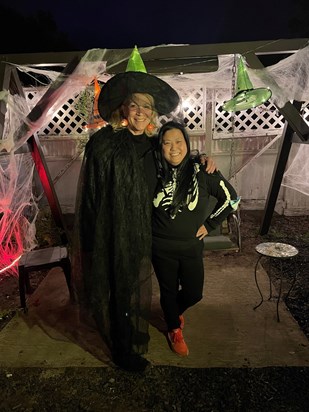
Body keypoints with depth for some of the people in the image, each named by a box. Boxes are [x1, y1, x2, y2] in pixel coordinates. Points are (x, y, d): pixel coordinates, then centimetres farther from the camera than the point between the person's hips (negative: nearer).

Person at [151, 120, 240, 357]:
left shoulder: (203, 172, -13)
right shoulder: (155, 172, -10)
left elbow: (231, 198, -1)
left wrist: (209, 224, -2)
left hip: (192, 247, 0)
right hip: (161, 248, 0)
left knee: (194, 293, 13)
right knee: (169, 291, 16)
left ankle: (176, 310, 50)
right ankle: (175, 330, 45)